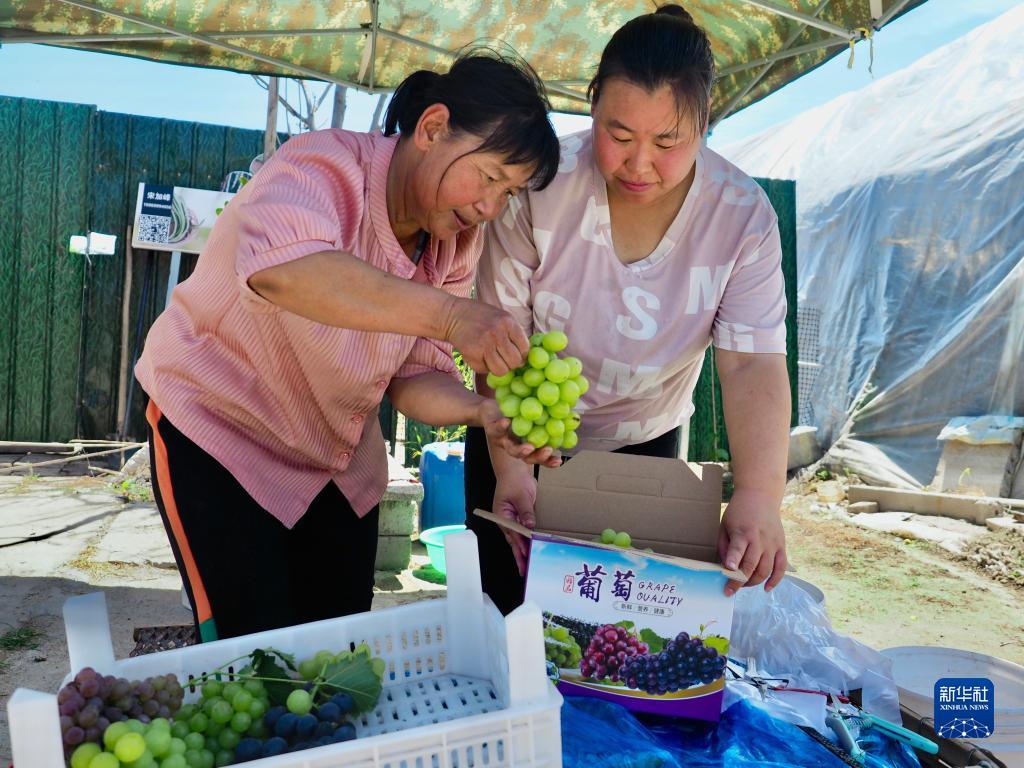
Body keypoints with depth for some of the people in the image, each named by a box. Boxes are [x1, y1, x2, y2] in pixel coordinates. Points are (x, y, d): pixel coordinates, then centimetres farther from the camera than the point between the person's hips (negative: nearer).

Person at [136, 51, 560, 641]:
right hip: (216, 428, -6)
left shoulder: (457, 245, -6)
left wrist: (482, 410, -26)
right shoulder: (327, 168, -25)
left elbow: (415, 375, -6)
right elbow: (277, 266, -48)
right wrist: (447, 314, -53)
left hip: (341, 457, 6)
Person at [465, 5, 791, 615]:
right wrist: (510, 466, -29)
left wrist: (759, 497, -37)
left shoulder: (744, 217, -18)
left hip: (644, 447, 1)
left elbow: (753, 364, -23)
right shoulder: (541, 185, -22)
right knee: (505, 606, 9)